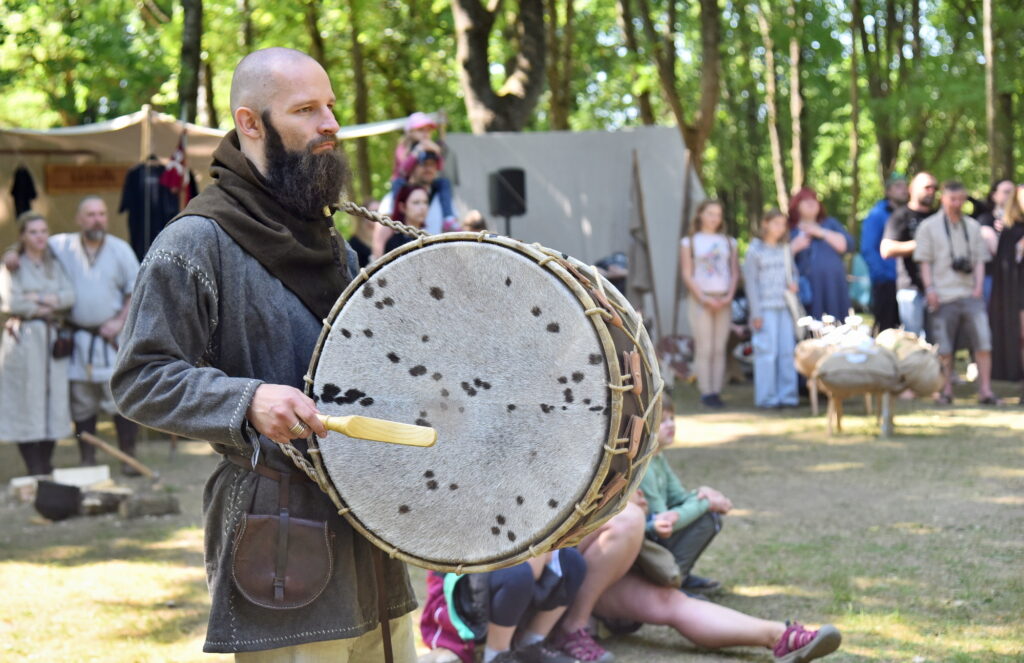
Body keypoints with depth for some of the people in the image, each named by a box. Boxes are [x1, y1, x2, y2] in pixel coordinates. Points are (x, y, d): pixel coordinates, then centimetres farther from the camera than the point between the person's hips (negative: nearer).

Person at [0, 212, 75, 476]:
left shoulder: (54, 265, 15)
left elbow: (70, 295, 0)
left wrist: (39, 299, -14)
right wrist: (49, 305, -7)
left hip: (53, 339, 5)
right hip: (23, 340, -5)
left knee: (54, 400, 3)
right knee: (27, 402, -6)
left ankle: (46, 467, 10)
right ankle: (34, 471, -3)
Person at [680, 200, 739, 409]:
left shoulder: (728, 242, 15)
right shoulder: (689, 242, 5)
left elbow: (735, 273, 12)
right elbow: (687, 275, -1)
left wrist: (729, 296, -4)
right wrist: (704, 299, -11)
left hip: (723, 301, 3)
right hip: (701, 300, -3)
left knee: (719, 348, 1)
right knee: (704, 348, -7)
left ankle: (717, 392, 1)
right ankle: (706, 392, -6)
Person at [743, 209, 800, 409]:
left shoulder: (785, 250, 13)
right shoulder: (755, 251, -2)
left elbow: (793, 271, 24)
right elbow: (751, 282, -5)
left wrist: (793, 283, -2)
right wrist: (756, 313, -9)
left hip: (784, 307, 5)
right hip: (765, 309, -5)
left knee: (787, 351, 4)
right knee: (767, 351, -7)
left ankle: (787, 394, 10)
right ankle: (767, 397, -2)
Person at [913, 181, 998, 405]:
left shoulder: (972, 226, 16)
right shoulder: (929, 226, 6)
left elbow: (980, 259, 15)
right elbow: (924, 261, 3)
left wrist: (978, 287, 2)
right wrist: (929, 288, -7)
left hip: (971, 294, 2)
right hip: (944, 296, -2)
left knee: (983, 340, -8)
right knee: (944, 347, 0)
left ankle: (985, 390, -5)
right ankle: (946, 391, 12)